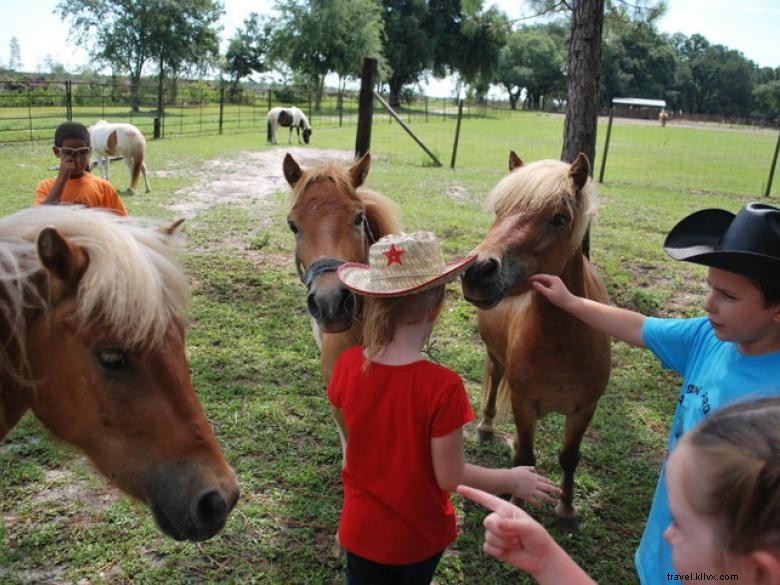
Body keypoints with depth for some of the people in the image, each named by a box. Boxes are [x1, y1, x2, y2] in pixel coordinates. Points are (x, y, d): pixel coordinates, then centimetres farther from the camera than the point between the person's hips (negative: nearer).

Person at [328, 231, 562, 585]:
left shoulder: (347, 365, -17)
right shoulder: (442, 386, -30)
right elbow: (449, 476, -20)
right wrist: (513, 481, -5)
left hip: (363, 529, 2)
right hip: (418, 534, -1)